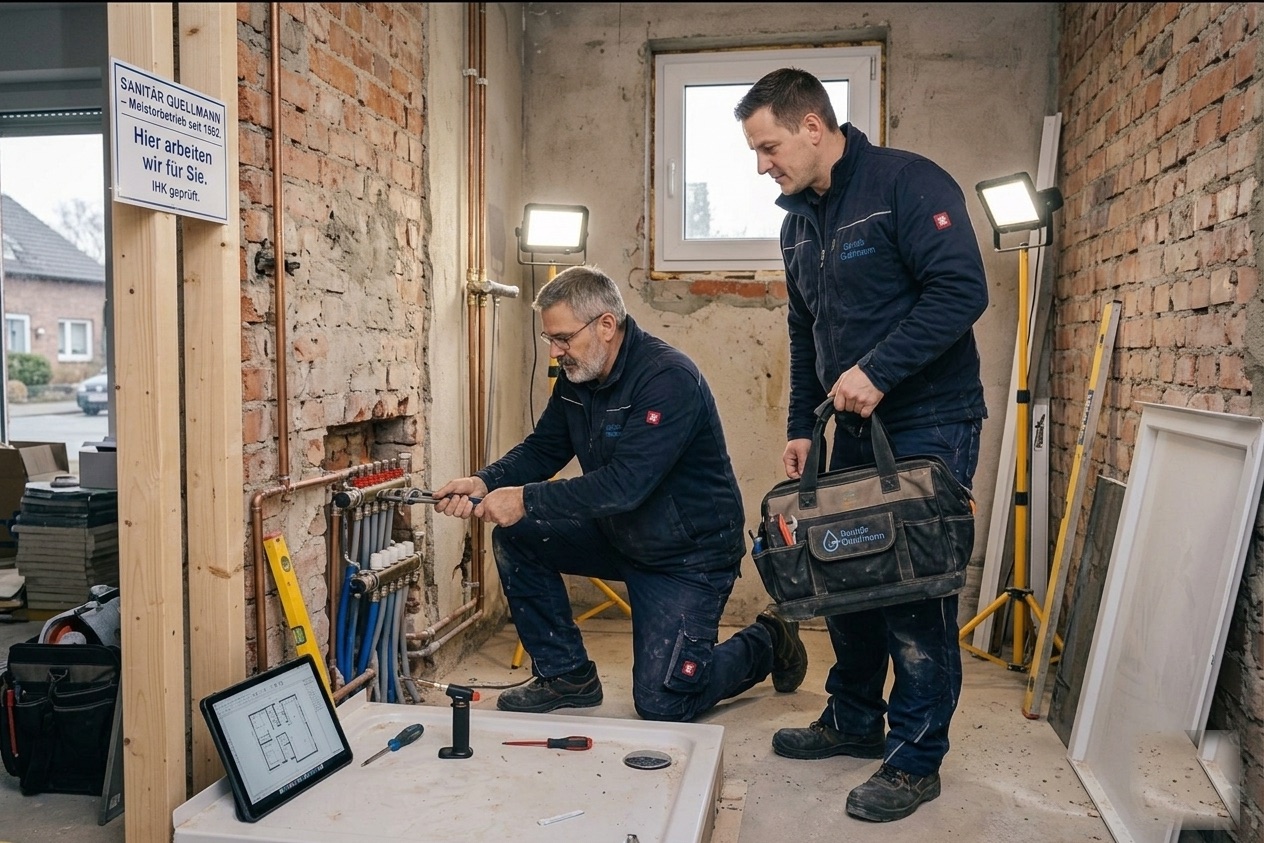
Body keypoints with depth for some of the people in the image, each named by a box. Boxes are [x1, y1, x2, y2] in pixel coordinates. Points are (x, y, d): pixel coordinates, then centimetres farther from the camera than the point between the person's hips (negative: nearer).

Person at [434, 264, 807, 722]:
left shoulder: (669, 379, -27)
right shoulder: (576, 378, -1)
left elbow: (625, 484, -34)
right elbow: (541, 449, 3)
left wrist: (527, 501, -34)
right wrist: (484, 483, -17)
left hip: (689, 554, -8)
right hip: (619, 535, 8)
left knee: (661, 705, -9)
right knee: (516, 537, -8)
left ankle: (767, 643, 18)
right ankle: (566, 675, 6)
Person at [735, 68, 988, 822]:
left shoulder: (908, 184, -12)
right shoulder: (800, 220, 12)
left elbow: (962, 291, -21)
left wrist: (877, 371, -26)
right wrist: (802, 426, 11)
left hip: (929, 424, -8)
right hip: (853, 427, 8)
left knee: (918, 591, -3)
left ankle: (916, 760, 11)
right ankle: (854, 721, 31)